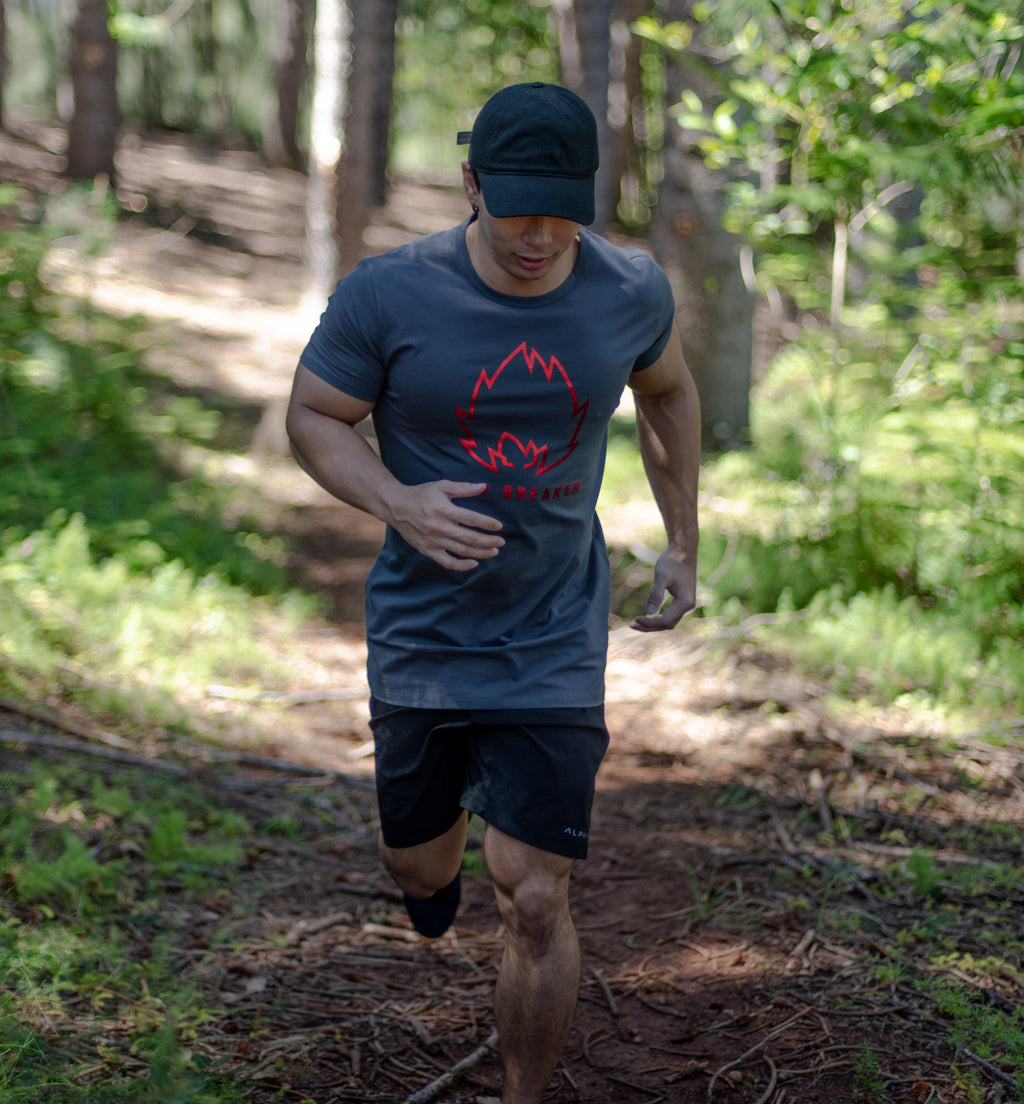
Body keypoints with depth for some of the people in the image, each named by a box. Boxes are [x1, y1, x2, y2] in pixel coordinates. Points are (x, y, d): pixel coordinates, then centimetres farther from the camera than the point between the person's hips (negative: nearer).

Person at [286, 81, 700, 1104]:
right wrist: (397, 502, -22)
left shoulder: (631, 292, -6)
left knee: (534, 902, -5)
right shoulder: (389, 294, -14)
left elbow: (666, 390, 15)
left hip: (556, 647, 0)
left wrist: (683, 542, 14)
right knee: (421, 870, 17)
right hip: (420, 635, 0)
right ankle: (443, 832, 55)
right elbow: (313, 417, -3)